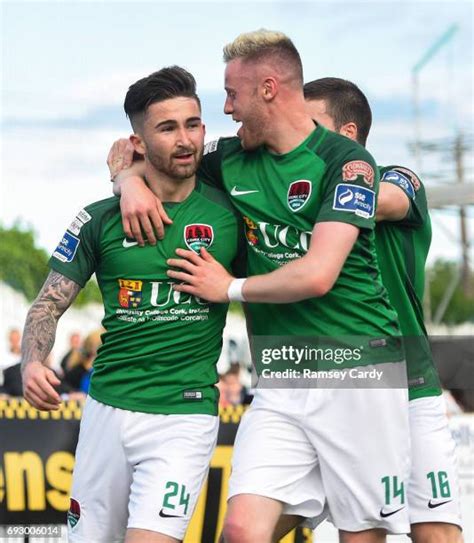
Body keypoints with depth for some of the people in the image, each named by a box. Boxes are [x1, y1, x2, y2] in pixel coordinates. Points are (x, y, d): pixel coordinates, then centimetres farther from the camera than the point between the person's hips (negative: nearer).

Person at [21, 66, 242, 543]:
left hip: (185, 414, -2)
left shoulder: (227, 212, 0)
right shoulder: (101, 220, 3)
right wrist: (32, 363, -12)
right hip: (107, 408, 2)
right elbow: (49, 306, 6)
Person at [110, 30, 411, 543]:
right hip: (281, 382, 5)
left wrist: (230, 288, -4)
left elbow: (316, 275, -17)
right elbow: (130, 149, 23)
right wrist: (129, 181, 0)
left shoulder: (346, 162, -7)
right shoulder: (232, 159, 10)